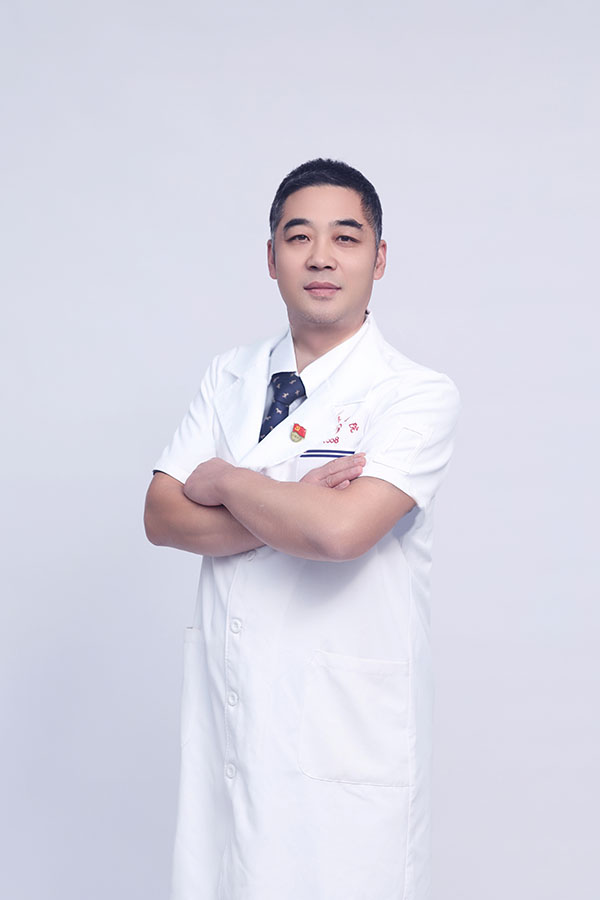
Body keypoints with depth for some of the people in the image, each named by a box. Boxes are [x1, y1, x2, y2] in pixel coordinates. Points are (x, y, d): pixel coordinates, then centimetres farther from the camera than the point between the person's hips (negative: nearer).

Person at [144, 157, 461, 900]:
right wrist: (289, 510, -15)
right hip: (226, 710, 5)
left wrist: (223, 479, -8)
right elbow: (161, 518, 0)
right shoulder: (229, 377, 8)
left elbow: (339, 531, -25)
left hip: (348, 733, -4)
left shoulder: (418, 394, -10)